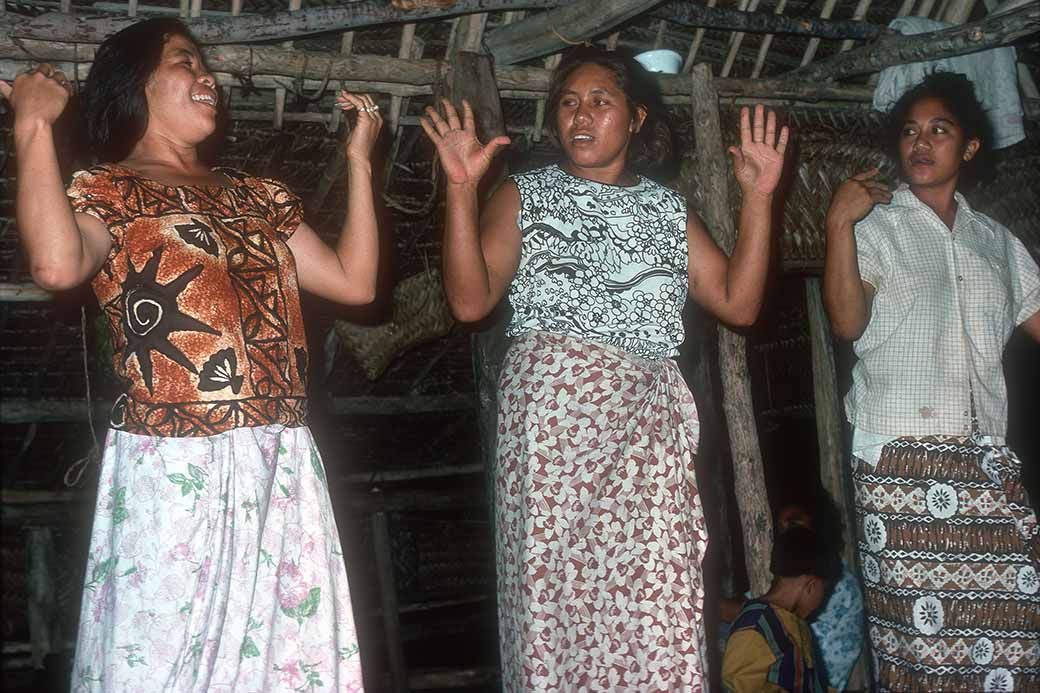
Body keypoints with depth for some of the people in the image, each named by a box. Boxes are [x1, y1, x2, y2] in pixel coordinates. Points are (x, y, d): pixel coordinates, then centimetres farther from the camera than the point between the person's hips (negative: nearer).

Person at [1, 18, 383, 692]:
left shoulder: (253, 195, 20)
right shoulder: (107, 189, 4)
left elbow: (354, 280, 13)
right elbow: (56, 265, -20)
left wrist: (360, 160, 16)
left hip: (284, 465, 5)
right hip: (174, 466, -5)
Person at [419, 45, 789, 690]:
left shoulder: (668, 208, 20)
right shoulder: (525, 194, 13)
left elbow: (738, 302, 10)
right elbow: (470, 300, -1)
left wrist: (758, 199, 6)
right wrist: (461, 189, -8)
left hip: (649, 422, 2)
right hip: (551, 409, -2)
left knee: (656, 604, -5)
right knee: (554, 588, -5)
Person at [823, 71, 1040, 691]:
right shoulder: (875, 224, 9)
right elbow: (849, 322, -7)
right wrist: (839, 223, -13)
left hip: (987, 456, 4)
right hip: (900, 455, -4)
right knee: (923, 631, -8)